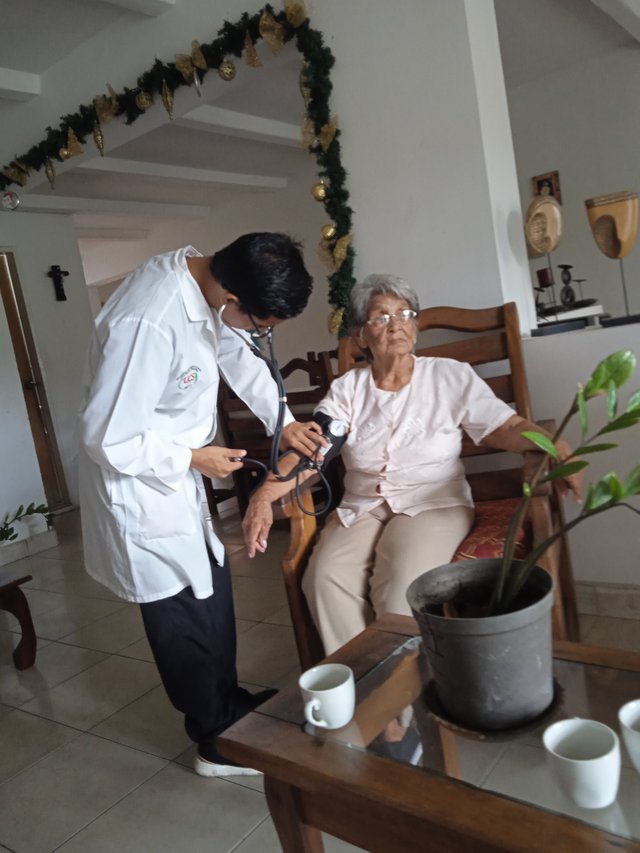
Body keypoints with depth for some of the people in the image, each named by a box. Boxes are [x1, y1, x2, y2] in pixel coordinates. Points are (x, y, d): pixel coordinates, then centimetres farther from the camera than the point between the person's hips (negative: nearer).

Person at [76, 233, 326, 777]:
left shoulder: (204, 276, -7)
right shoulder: (149, 323, -35)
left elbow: (238, 356, 8)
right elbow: (107, 438, -28)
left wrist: (284, 421, -1)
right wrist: (194, 458, -17)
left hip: (176, 473, 9)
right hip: (138, 483, -9)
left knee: (213, 584, 19)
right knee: (184, 614, 6)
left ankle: (226, 699, 40)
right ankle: (219, 742, 27)